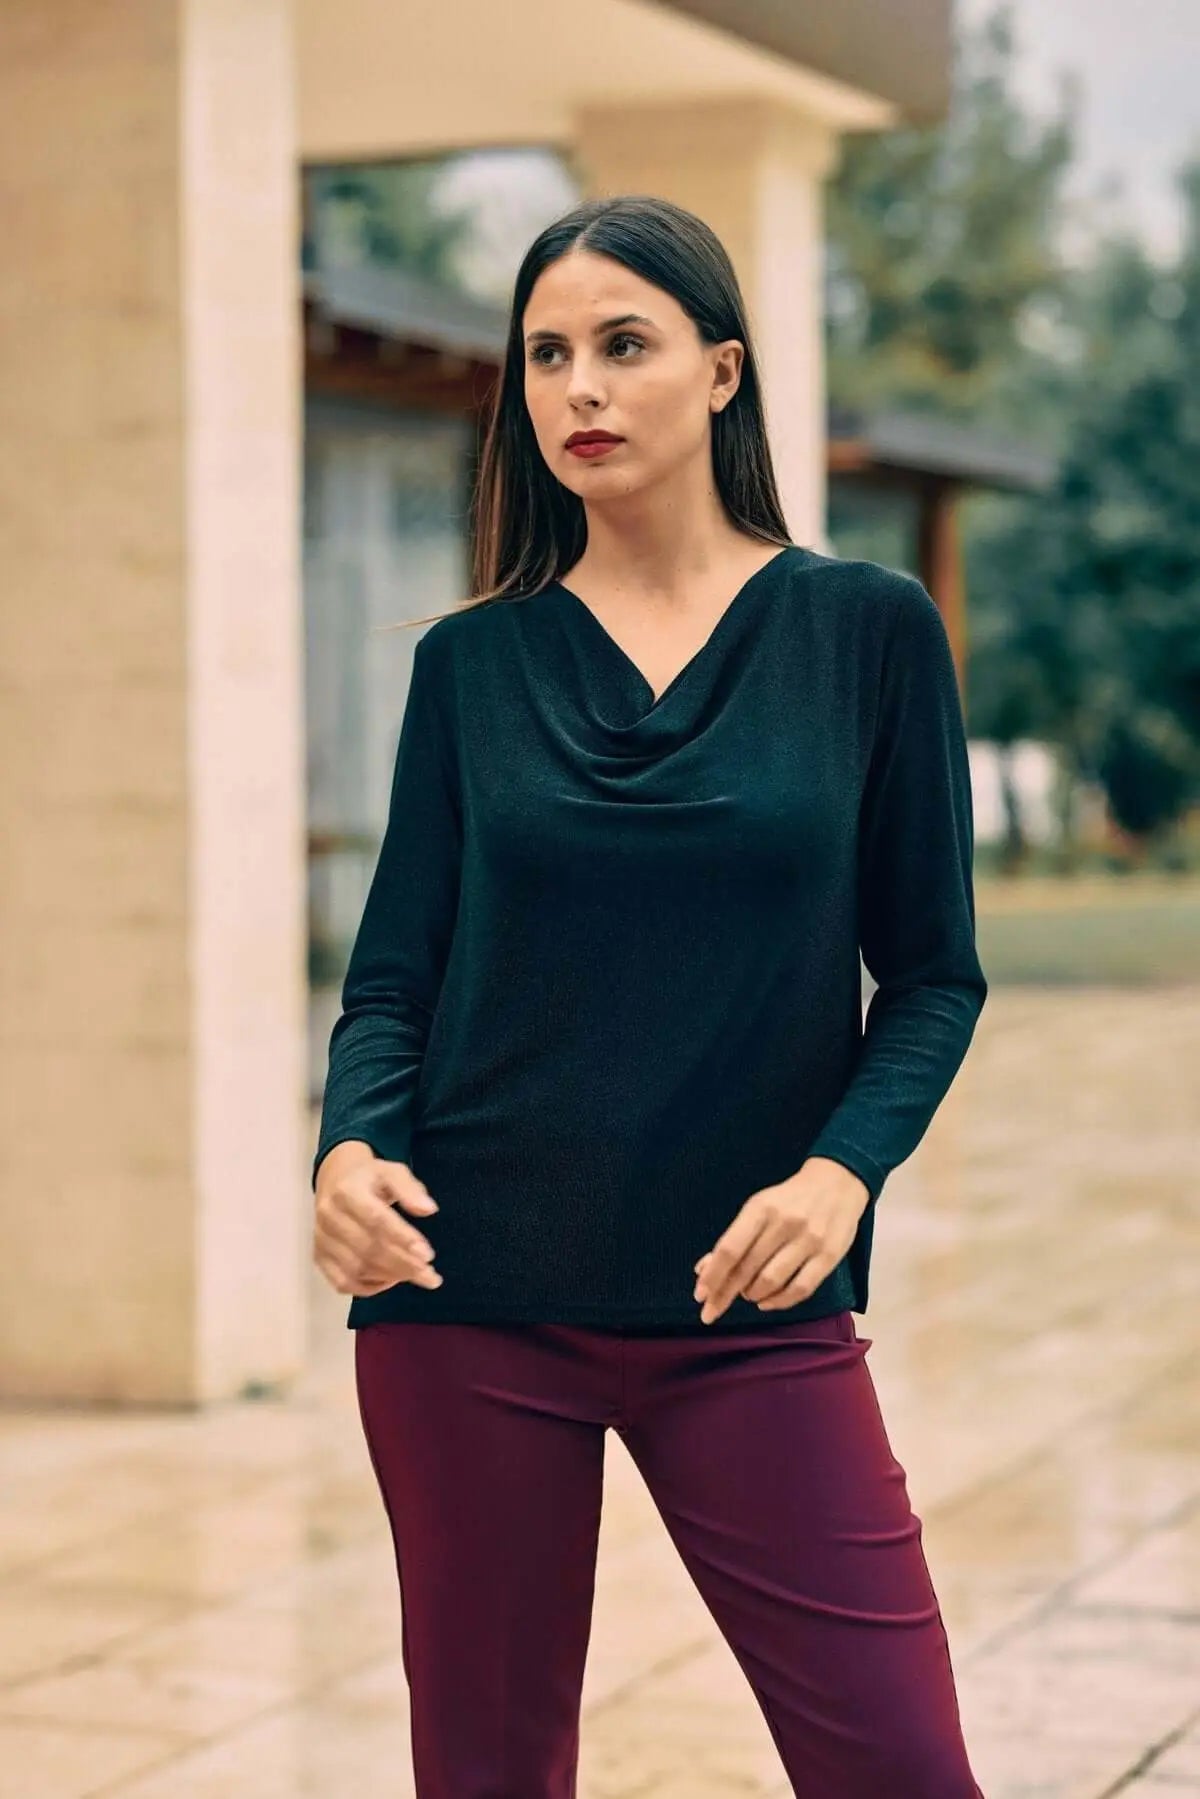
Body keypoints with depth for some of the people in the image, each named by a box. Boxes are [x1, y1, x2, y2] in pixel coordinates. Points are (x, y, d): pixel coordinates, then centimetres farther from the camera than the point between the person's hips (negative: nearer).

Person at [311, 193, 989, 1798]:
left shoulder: (869, 629, 2)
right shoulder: (470, 661, 6)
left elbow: (933, 970, 3)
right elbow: (394, 972, 5)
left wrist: (845, 1168, -15)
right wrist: (352, 1145, -15)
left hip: (750, 1304, -1)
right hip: (473, 1299, 1)